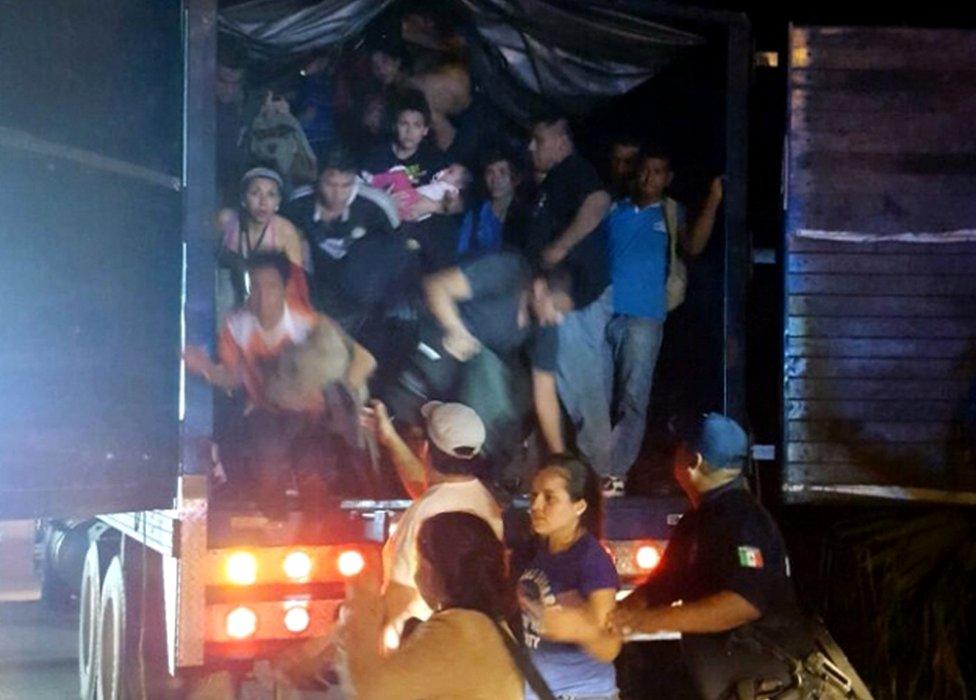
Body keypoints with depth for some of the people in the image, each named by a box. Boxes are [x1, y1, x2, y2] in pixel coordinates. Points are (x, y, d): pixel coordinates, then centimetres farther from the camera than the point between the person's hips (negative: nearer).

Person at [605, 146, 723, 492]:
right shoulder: (613, 209, 14)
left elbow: (693, 246, -9)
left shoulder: (671, 214, 9)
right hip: (602, 312, 2)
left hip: (644, 316, -2)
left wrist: (713, 202, -17)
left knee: (632, 398, -4)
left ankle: (615, 472, -2)